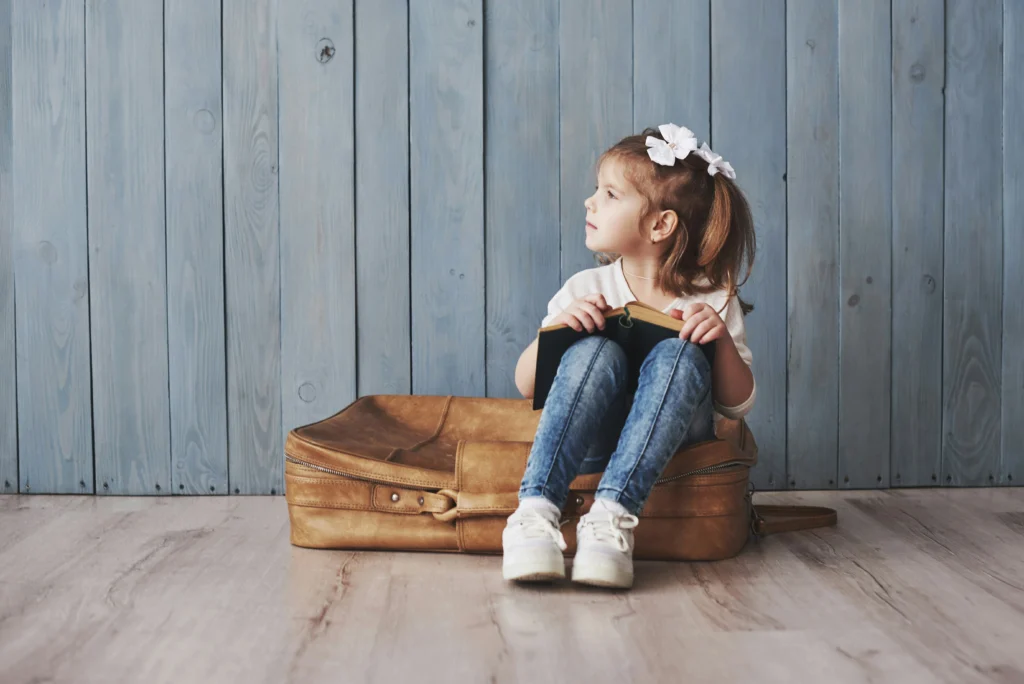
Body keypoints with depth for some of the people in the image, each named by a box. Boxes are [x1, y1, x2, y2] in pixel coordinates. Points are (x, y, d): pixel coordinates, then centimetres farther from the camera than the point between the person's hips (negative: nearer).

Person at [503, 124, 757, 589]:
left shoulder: (713, 301, 2)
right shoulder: (587, 290, 5)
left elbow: (737, 406, 0)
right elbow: (525, 385, 4)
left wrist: (724, 341, -18)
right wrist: (553, 330, -15)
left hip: (672, 443, 0)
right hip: (592, 443, 1)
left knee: (680, 354, -30)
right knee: (596, 352, -29)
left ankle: (611, 514, -42)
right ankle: (536, 509, -39)